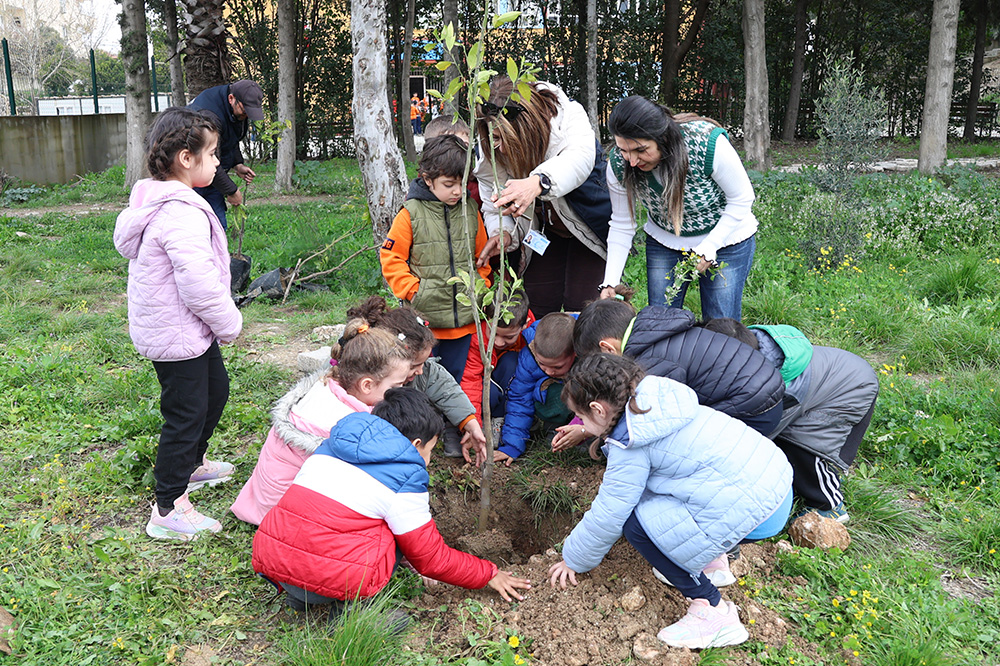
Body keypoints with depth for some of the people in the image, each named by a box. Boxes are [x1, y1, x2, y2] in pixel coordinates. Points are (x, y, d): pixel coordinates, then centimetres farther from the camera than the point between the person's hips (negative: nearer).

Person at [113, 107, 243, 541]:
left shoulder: (156, 203, 8)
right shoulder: (182, 214, -27)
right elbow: (199, 284, -31)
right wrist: (229, 322, -14)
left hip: (187, 328, 11)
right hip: (176, 335, -11)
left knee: (215, 388, 26)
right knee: (185, 414, 0)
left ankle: (191, 465, 46)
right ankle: (168, 511, 12)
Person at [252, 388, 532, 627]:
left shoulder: (329, 447, 16)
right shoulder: (404, 479, -4)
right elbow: (430, 558, 3)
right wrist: (489, 574, 19)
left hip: (270, 563, 7)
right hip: (333, 579, -6)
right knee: (393, 529, 13)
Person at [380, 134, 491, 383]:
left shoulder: (470, 212, 4)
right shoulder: (411, 214, -7)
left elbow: (482, 257, 15)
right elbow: (390, 258, -3)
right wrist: (413, 292, -9)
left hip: (465, 319, 3)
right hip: (424, 318, -3)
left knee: (458, 378, 14)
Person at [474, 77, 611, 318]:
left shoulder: (567, 115, -29)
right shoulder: (491, 147, -16)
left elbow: (580, 157, -51)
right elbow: (493, 202, -5)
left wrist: (539, 183, -70)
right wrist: (503, 233, -26)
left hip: (588, 225, -4)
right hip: (543, 232, 4)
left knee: (579, 304, -9)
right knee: (540, 303, 4)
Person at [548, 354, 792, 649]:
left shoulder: (630, 448, -13)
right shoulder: (659, 401, 10)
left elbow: (606, 518, -5)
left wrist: (573, 560, 10)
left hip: (754, 513, -10)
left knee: (635, 522, -6)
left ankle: (713, 612, 0)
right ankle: (712, 559, 23)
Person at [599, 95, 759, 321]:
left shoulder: (708, 143, -32)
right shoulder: (619, 163, -21)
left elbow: (741, 199, -17)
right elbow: (621, 225, -8)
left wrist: (708, 248, -22)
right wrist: (610, 283, -15)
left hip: (725, 237, -3)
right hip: (664, 242, 3)